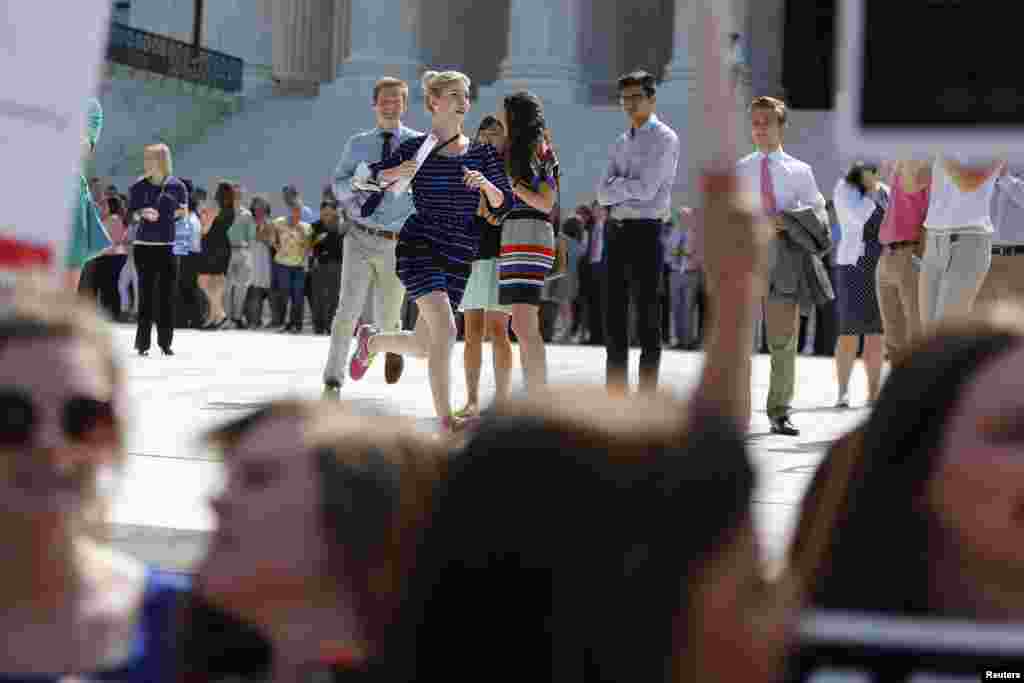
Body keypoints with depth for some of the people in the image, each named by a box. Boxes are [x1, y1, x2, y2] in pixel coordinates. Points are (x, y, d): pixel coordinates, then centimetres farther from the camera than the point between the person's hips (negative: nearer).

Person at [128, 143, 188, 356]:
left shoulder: (177, 186, 2)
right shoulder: (138, 186, 1)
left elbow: (185, 215, 14)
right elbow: (130, 215, 4)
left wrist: (181, 212, -5)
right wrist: (142, 213, -13)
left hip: (169, 246, 1)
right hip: (145, 245, -1)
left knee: (168, 295, 2)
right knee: (146, 293, -3)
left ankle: (165, 342, 10)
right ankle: (142, 342, 1)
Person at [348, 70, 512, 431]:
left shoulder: (482, 151, 8)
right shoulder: (415, 148, 2)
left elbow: (504, 203, 6)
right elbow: (369, 178, 8)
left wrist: (486, 184, -15)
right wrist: (397, 173, -12)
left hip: (459, 257, 4)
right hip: (419, 245, -4)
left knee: (422, 347, 10)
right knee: (445, 330, -24)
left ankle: (371, 340, 42)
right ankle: (445, 419, -20)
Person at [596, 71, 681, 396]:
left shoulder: (665, 139, -3)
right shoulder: (620, 143, 18)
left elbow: (646, 189, -15)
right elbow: (603, 192, 5)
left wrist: (617, 187, -1)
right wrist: (631, 187, -11)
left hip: (645, 231, -7)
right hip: (615, 231, 7)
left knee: (647, 318, -3)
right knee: (613, 315, 7)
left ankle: (647, 399, 1)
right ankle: (616, 394, 13)